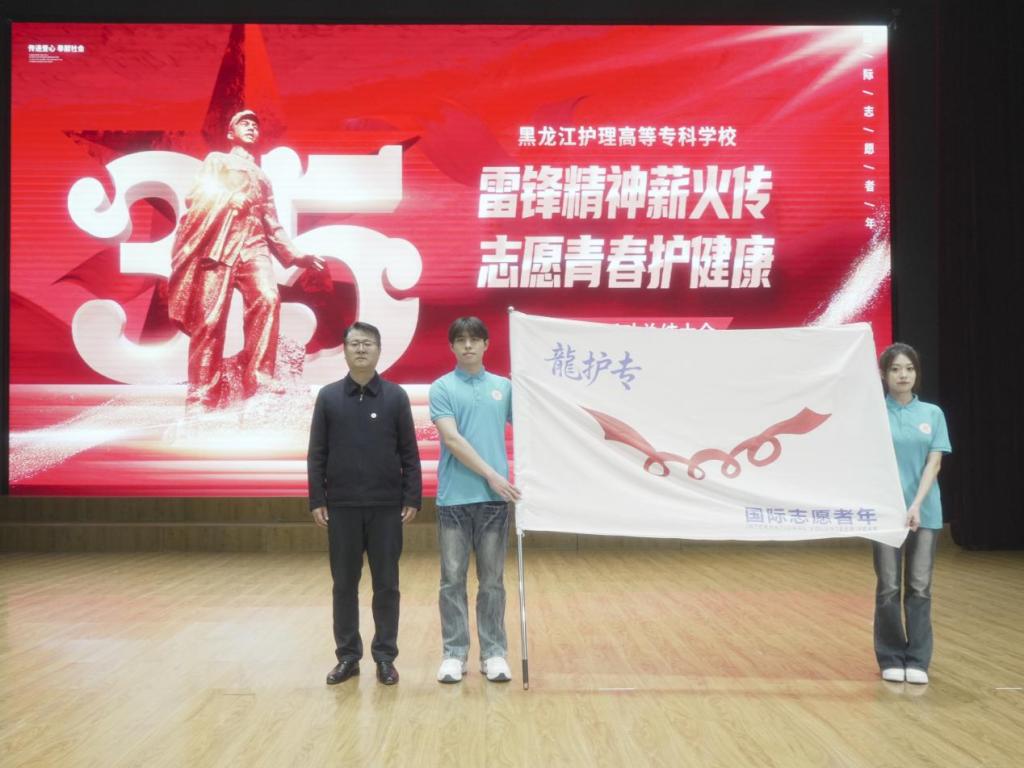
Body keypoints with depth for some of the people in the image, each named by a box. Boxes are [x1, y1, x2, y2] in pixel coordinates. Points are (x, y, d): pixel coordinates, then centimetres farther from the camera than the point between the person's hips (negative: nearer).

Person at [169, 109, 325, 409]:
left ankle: (258, 379, -28)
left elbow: (272, 224, 30)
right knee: (210, 315, -12)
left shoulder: (262, 177, 35)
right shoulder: (216, 160, 24)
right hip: (219, 241, -3)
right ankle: (204, 393, -9)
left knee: (267, 298, -26)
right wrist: (231, 198, -8)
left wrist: (294, 255, 19)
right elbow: (199, 196, 8)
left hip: (253, 243, 3)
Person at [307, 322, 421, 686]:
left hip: (386, 506, -1)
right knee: (344, 584, 7)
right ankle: (347, 656, 17)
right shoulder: (328, 396, 3)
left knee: (386, 584, 4)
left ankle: (385, 656, 14)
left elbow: (409, 453, 3)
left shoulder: (396, 396, 1)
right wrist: (316, 500, -1)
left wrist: (412, 498, -3)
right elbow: (316, 454, 4)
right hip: (342, 506, 1)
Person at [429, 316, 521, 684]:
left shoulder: (504, 387, 10)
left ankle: (493, 652, 14)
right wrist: (491, 474, -17)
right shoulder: (442, 388, -1)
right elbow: (452, 439, -11)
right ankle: (454, 653, 12)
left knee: (492, 580, 7)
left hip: (494, 498, 2)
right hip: (454, 497, -2)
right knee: (452, 579, 4)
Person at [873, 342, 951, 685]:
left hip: (925, 511, 2)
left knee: (920, 586, 3)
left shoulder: (932, 414, 6)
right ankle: (891, 659, 13)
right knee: (889, 586, 2)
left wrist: (917, 505, -14)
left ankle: (917, 660, 11)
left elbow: (934, 463, -2)